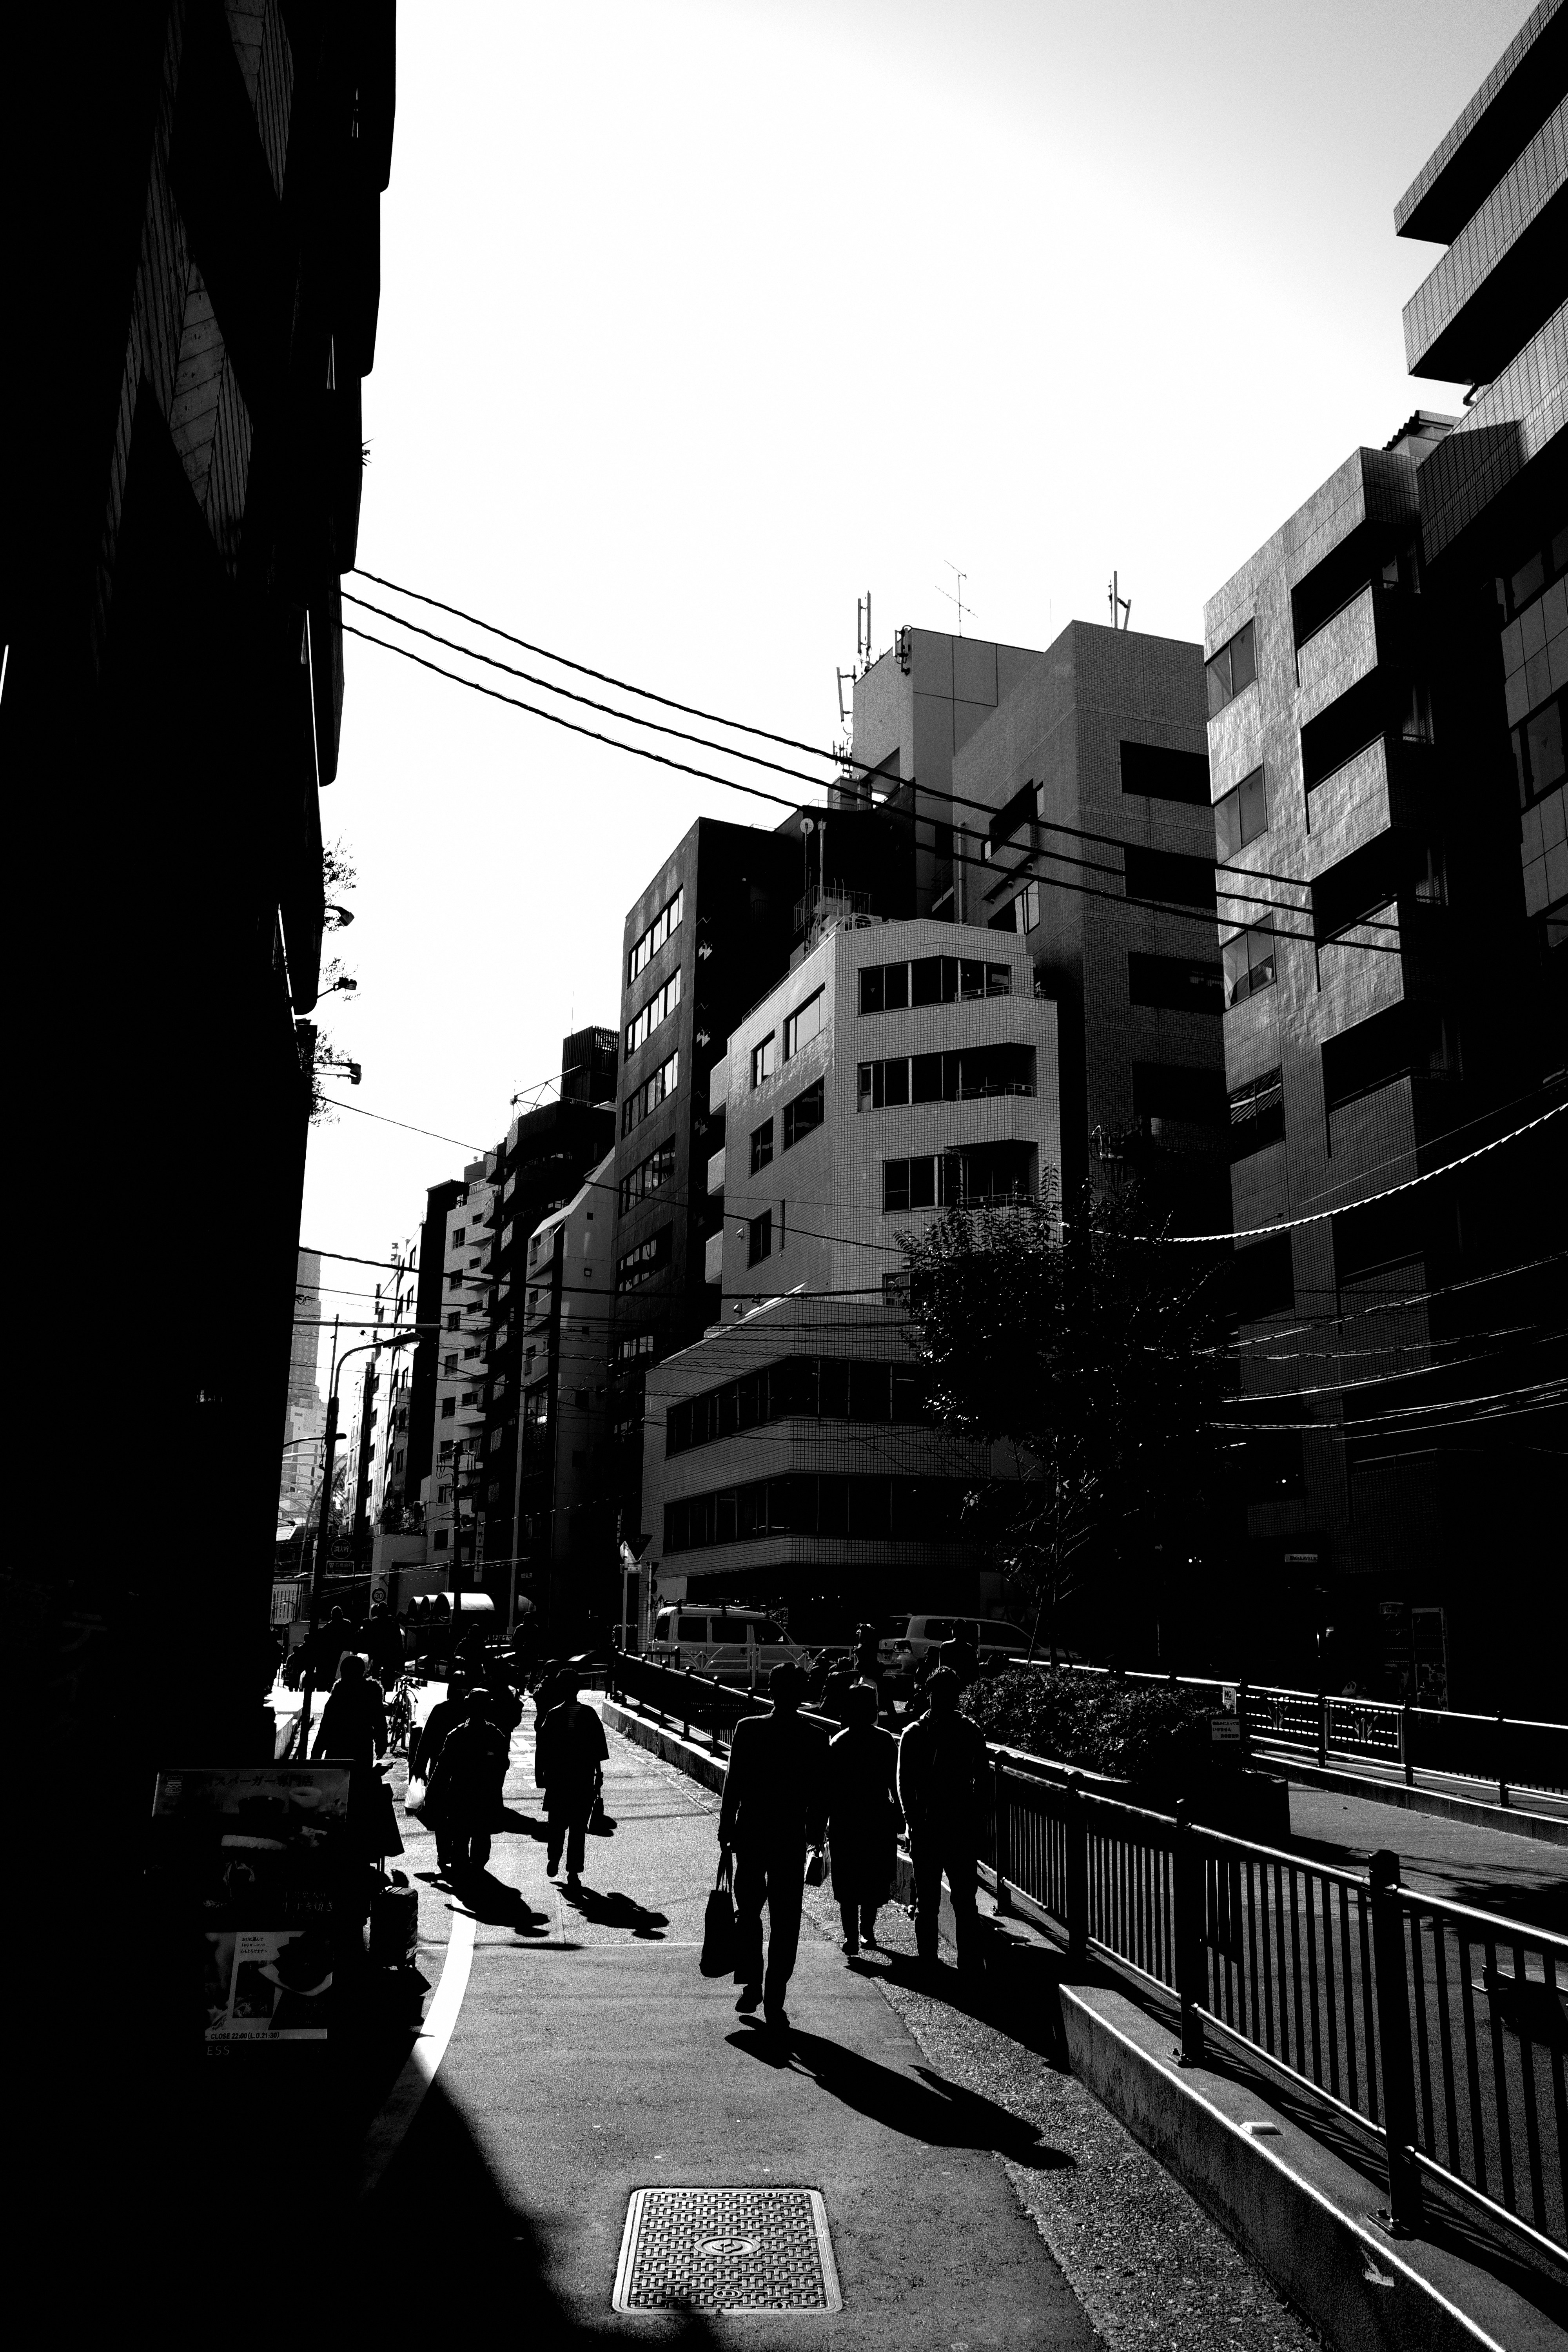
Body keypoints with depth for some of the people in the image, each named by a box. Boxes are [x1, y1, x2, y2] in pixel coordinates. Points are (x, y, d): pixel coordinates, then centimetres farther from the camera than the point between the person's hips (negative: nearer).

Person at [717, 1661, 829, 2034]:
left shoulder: (748, 1729, -9)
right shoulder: (816, 1740, -7)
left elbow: (733, 1784, -6)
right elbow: (820, 1797, -2)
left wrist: (726, 1828, 4)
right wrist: (815, 1835, 10)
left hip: (751, 1835, 0)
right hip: (792, 1841, 0)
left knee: (748, 1912, 18)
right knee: (785, 1923, 6)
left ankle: (751, 1985, 13)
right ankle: (774, 2002, 5)